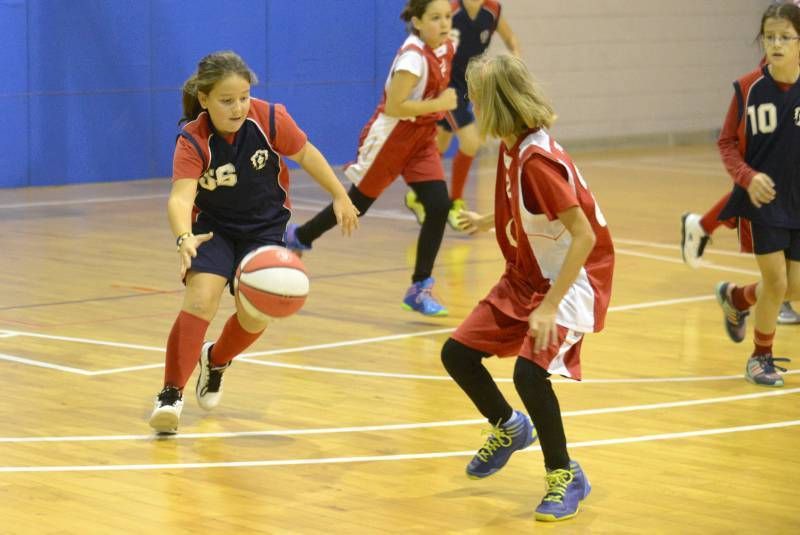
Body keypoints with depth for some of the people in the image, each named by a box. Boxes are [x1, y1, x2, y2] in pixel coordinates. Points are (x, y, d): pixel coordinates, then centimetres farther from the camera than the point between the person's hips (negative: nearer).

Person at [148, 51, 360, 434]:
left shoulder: (269, 118, -22)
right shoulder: (193, 141, -27)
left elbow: (306, 154, -5)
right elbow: (180, 197, -41)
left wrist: (340, 197, 3)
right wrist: (184, 238, -60)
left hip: (265, 227, 2)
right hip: (213, 227, -2)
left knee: (255, 317, -4)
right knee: (200, 300, -23)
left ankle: (216, 360, 30)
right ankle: (171, 396, -16)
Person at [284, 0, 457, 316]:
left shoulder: (446, 48, 0)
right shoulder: (413, 57, -26)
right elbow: (393, 106, -29)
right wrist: (439, 104, -27)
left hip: (421, 138, 7)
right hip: (390, 137, -7)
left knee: (439, 207, -9)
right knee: (357, 204, 9)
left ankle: (419, 289, -1)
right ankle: (298, 237, 35)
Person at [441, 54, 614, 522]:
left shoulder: (539, 159, -27)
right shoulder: (512, 149, -1)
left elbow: (584, 237, -30)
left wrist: (549, 307, -33)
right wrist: (489, 222, 36)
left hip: (572, 280, -9)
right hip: (526, 277, 9)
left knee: (529, 371, -26)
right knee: (458, 353, 6)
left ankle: (565, 476, -4)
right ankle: (508, 428, 33)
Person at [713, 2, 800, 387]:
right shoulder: (748, 88, -10)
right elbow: (727, 143, -2)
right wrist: (748, 177, -19)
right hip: (763, 201, -2)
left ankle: (735, 297, 39)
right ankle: (761, 357, 23)